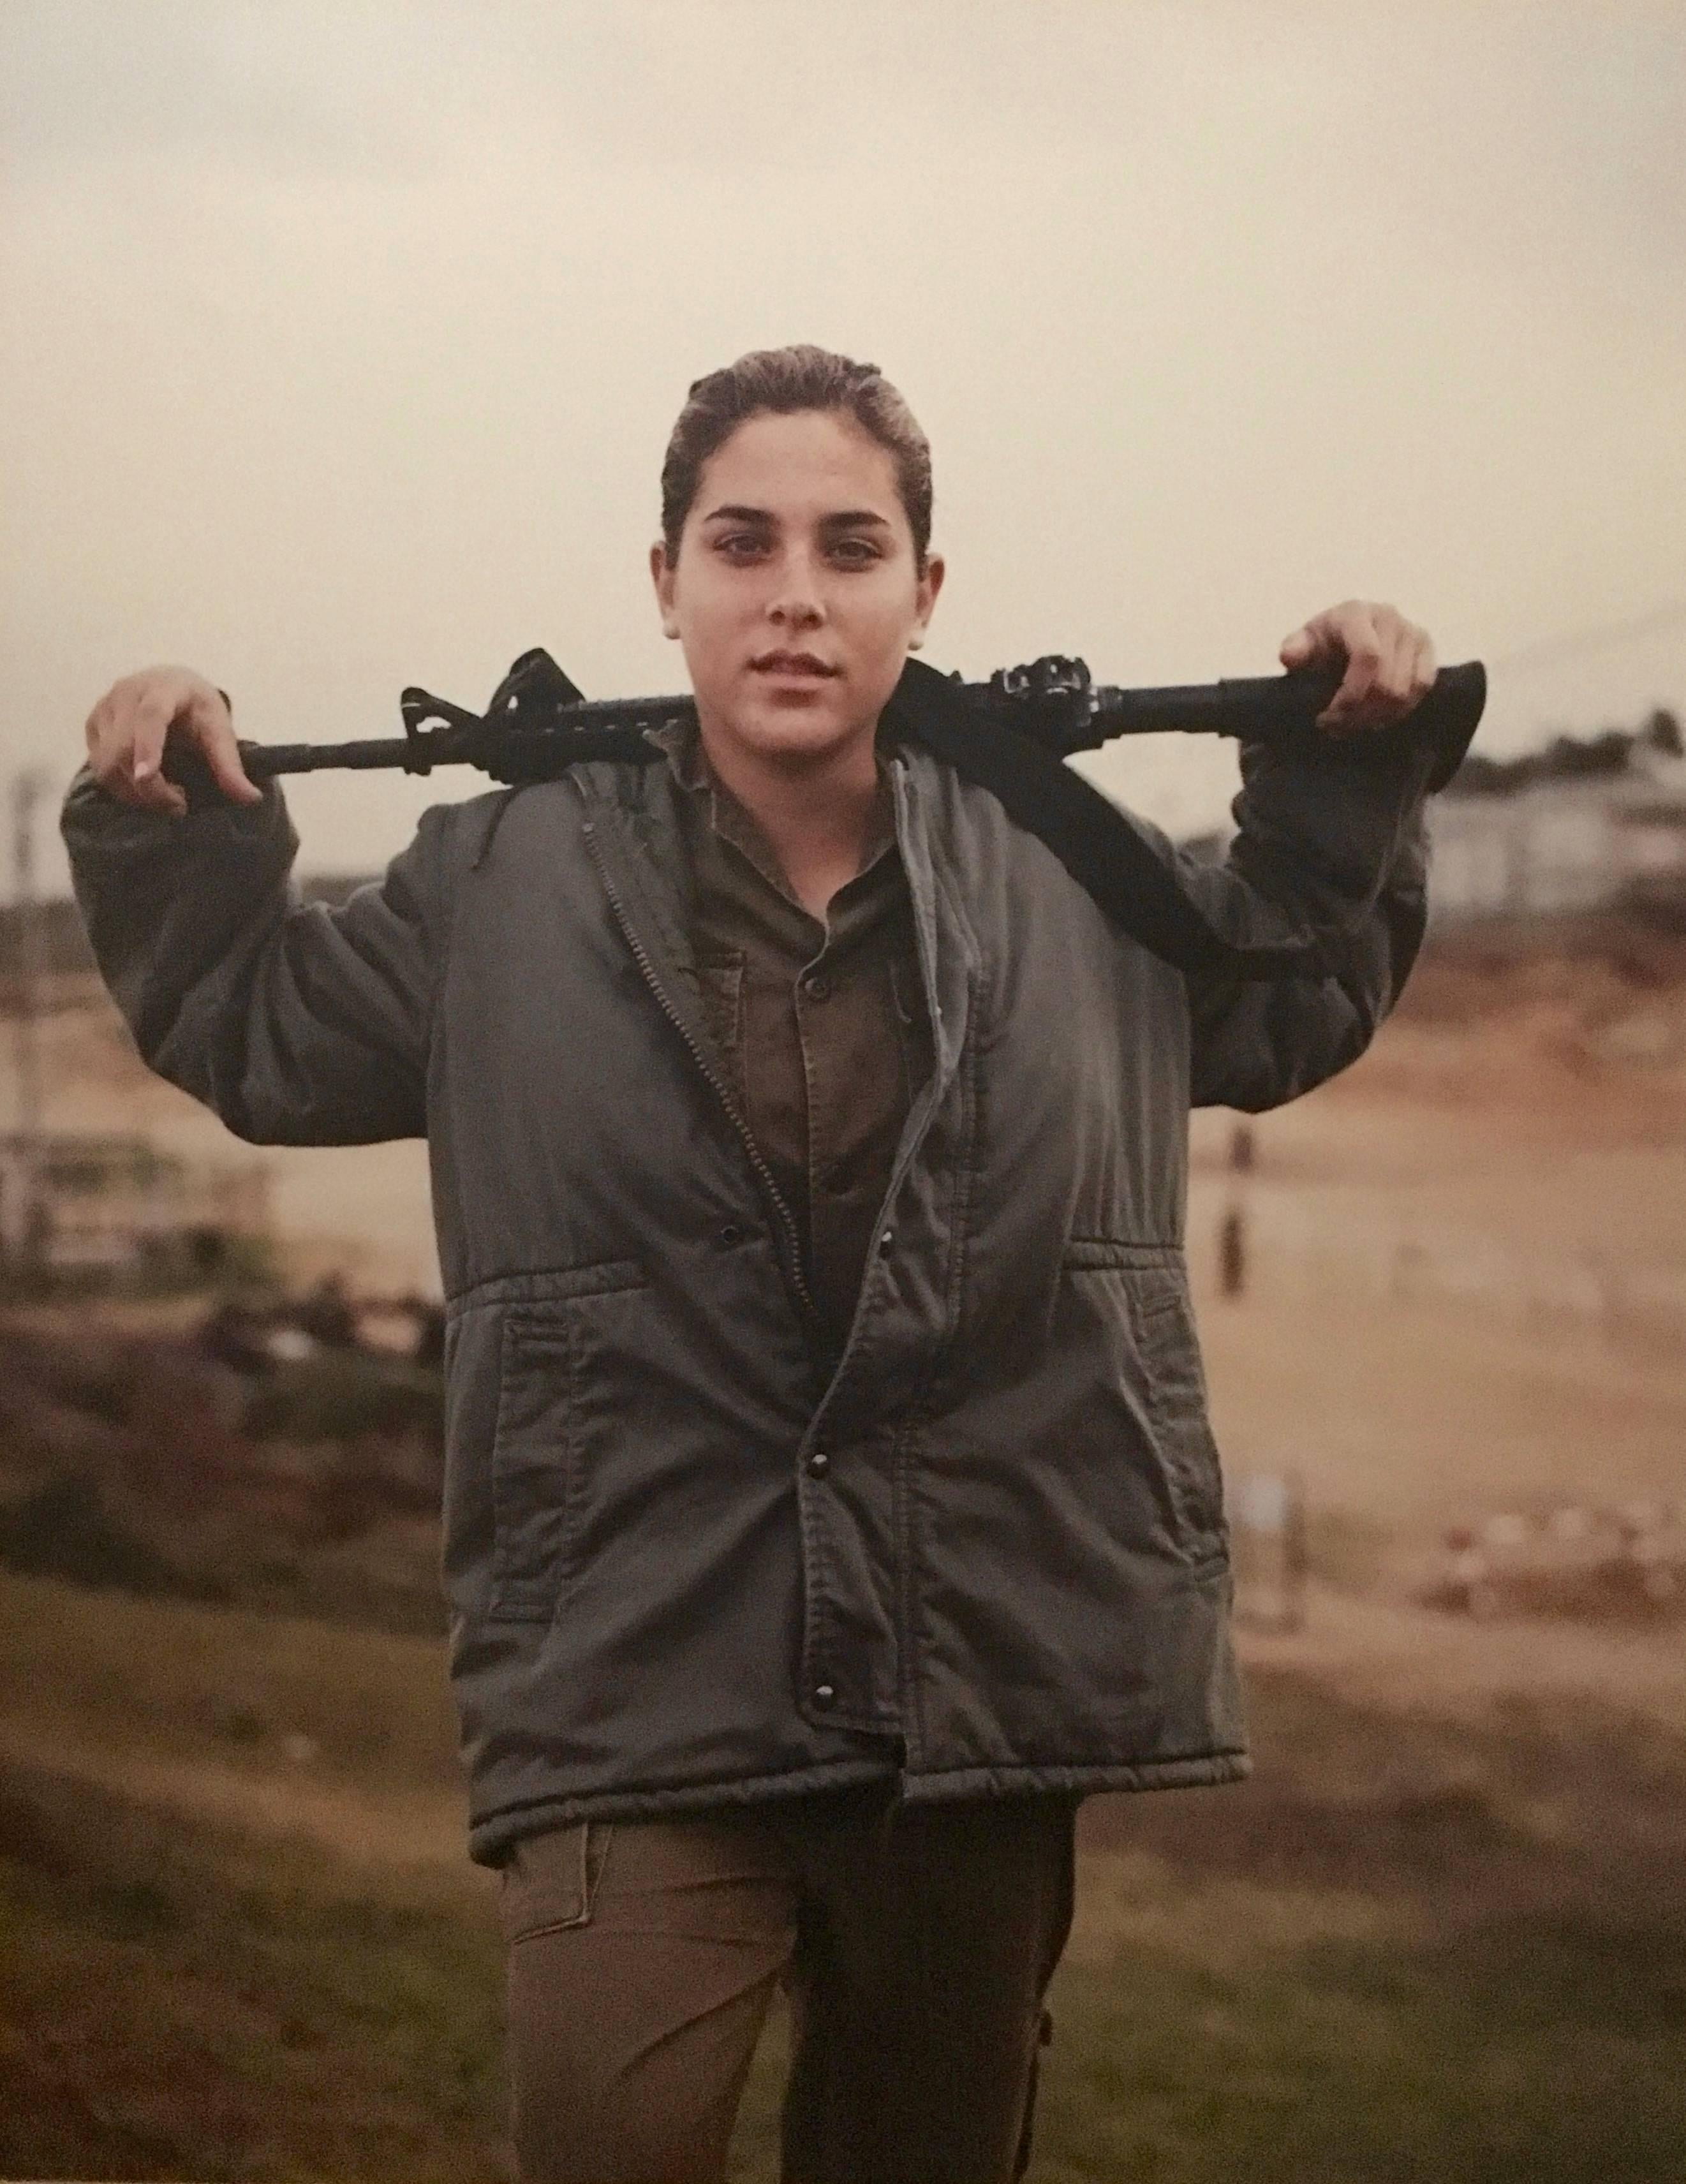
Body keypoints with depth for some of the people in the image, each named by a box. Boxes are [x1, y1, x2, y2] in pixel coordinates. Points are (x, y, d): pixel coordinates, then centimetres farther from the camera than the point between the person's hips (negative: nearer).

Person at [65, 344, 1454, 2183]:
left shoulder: (1070, 877, 5)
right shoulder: (509, 889, 2)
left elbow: (1285, 1012, 23)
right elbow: (260, 1037, 16)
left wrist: (1346, 782, 10)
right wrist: (167, 835, 1)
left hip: (988, 1693, 2)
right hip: (640, 1704, -2)